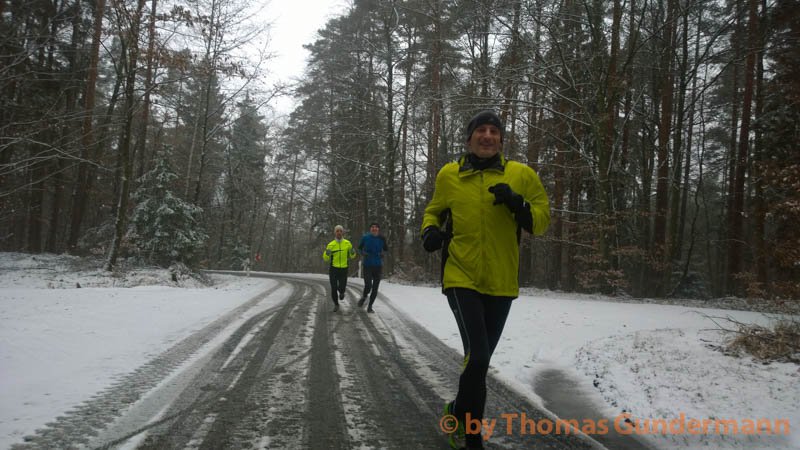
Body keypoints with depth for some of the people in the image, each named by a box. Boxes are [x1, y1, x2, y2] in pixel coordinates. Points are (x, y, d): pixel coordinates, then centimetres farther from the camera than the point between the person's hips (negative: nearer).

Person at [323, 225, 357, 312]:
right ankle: (336, 304, 23)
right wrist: (327, 253, -21)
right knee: (333, 288, -3)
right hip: (333, 269, 0)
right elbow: (326, 258, 1)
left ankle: (341, 292, 37)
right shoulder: (331, 244, -4)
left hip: (344, 269, 0)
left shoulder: (347, 243, -1)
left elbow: (352, 256, 10)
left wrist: (353, 252, -13)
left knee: (342, 288, -3)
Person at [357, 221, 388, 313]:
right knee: (368, 286, -16)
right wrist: (363, 253, -7)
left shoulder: (381, 239, 1)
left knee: (375, 288, 4)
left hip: (378, 266, 2)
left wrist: (382, 254, -7)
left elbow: (386, 250, 14)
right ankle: (364, 297, 17)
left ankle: (370, 306, 20)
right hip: (367, 265, -2)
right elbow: (359, 248, 13)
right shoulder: (365, 237, -1)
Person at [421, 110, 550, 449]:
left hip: (500, 282, 2)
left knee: (480, 360, 14)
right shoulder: (449, 175, 4)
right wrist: (430, 231, -4)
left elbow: (541, 220, 3)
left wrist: (517, 204, -16)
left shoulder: (521, 175, 3)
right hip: (461, 277, -2)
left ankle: (460, 412, 39)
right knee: (477, 357, -15)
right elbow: (434, 212, 18)